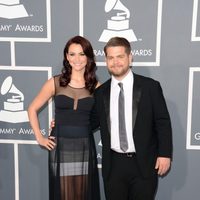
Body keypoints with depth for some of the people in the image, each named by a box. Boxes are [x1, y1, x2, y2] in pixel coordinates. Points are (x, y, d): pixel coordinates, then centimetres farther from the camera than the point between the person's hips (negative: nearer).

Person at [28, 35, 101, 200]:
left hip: (84, 148, 1)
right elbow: (32, 109, 7)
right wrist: (40, 137, 2)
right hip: (61, 146, 0)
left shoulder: (96, 86, -1)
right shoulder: (55, 82, -1)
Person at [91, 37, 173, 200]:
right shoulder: (101, 92, 4)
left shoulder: (150, 86, -4)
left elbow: (163, 122, -3)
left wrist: (165, 154, -7)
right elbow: (94, 121, 12)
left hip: (144, 163, -2)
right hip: (113, 164, 2)